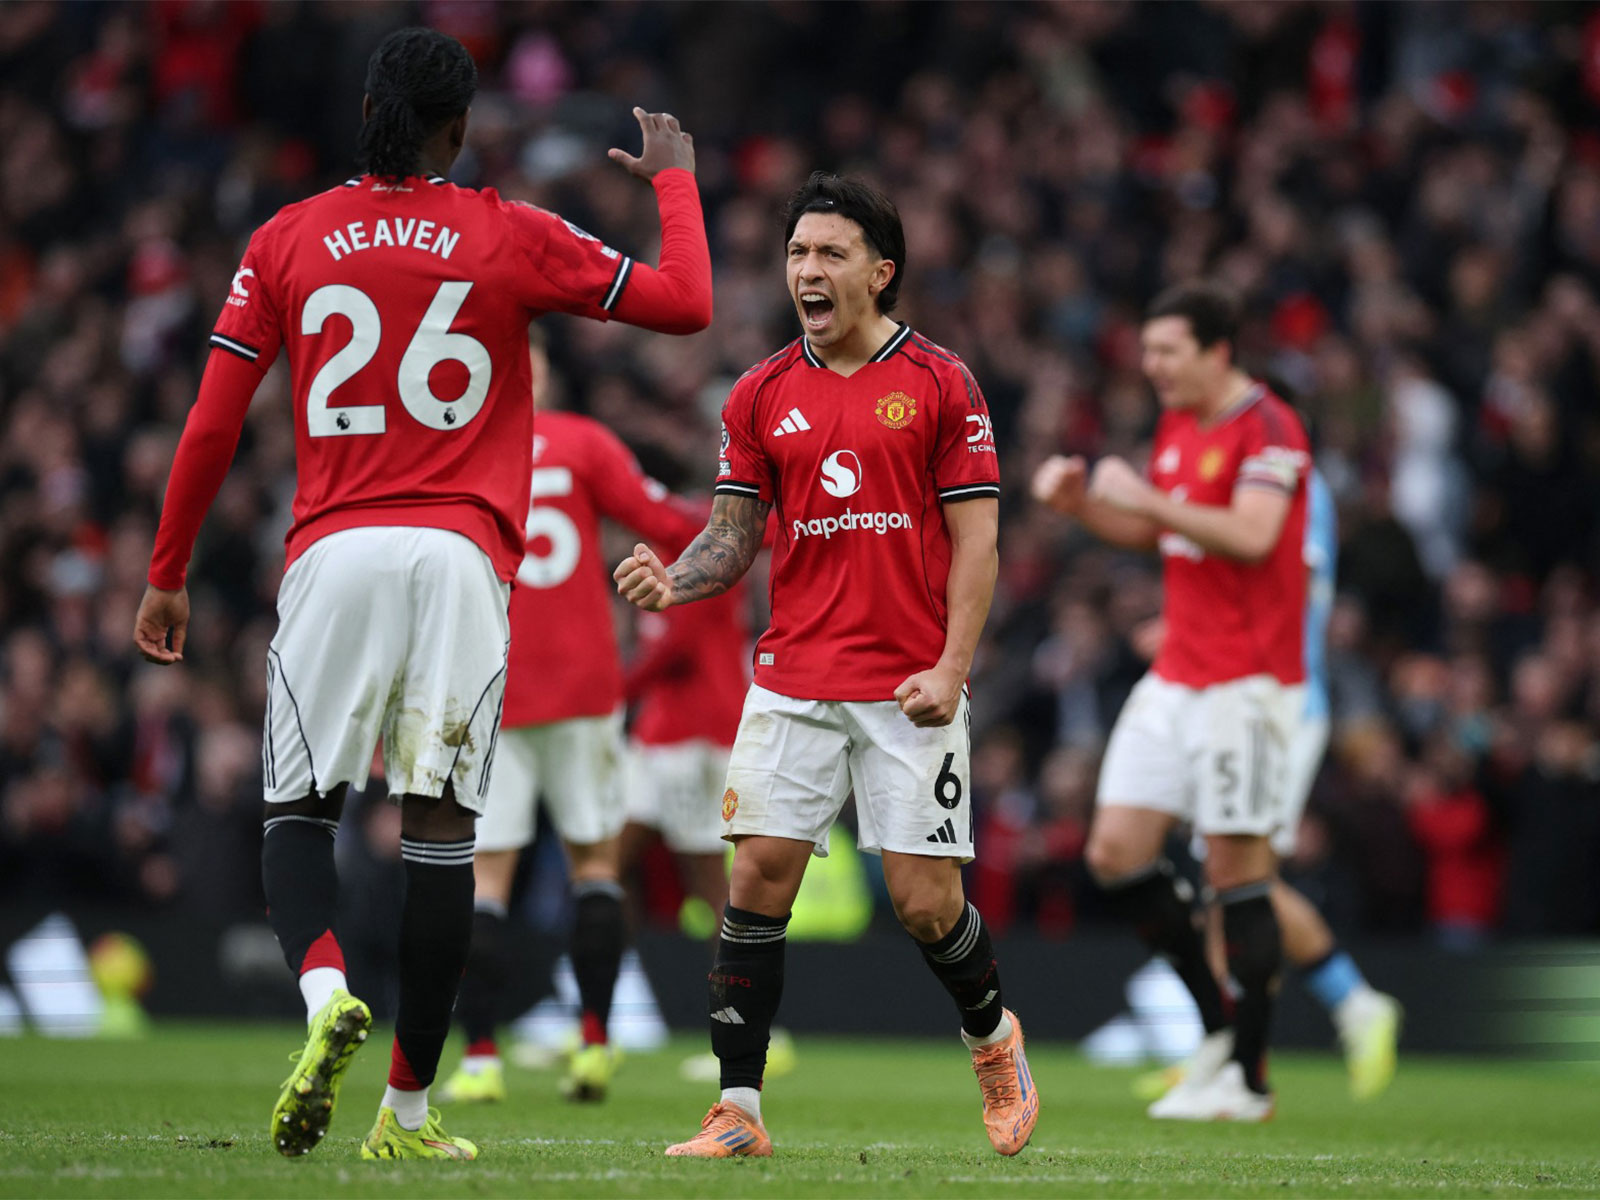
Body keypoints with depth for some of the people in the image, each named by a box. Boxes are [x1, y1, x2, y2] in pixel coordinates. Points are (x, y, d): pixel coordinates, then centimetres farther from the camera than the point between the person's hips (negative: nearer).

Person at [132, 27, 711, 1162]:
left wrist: (167, 577, 17)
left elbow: (211, 425, 8)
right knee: (443, 828, 3)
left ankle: (326, 990, -22)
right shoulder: (512, 237, 5)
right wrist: (673, 178, 27)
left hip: (333, 551, 1)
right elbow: (688, 304, 10)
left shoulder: (287, 240, 9)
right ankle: (406, 1111, 4)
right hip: (462, 556, -1)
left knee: (299, 807, 9)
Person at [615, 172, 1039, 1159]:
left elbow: (976, 538, -2)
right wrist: (673, 580, -10)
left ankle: (994, 1037, 27)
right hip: (793, 678, 3)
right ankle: (739, 1109, -2)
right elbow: (735, 537, 12)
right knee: (759, 876, -7)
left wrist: (950, 668, -12)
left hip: (908, 688, -3)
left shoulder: (940, 383, -1)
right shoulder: (762, 394, 8)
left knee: (925, 900, -3)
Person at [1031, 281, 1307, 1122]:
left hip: (1245, 682, -9)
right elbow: (1145, 532, 25)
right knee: (1115, 853, 2)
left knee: (1236, 869, -6)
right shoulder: (1175, 428, 14)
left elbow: (1251, 535, -25)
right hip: (1175, 676, 9)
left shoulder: (1267, 429, -12)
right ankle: (1220, 1026, 15)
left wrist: (1146, 496, -23)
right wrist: (1078, 500, 7)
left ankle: (1247, 1080, 3)